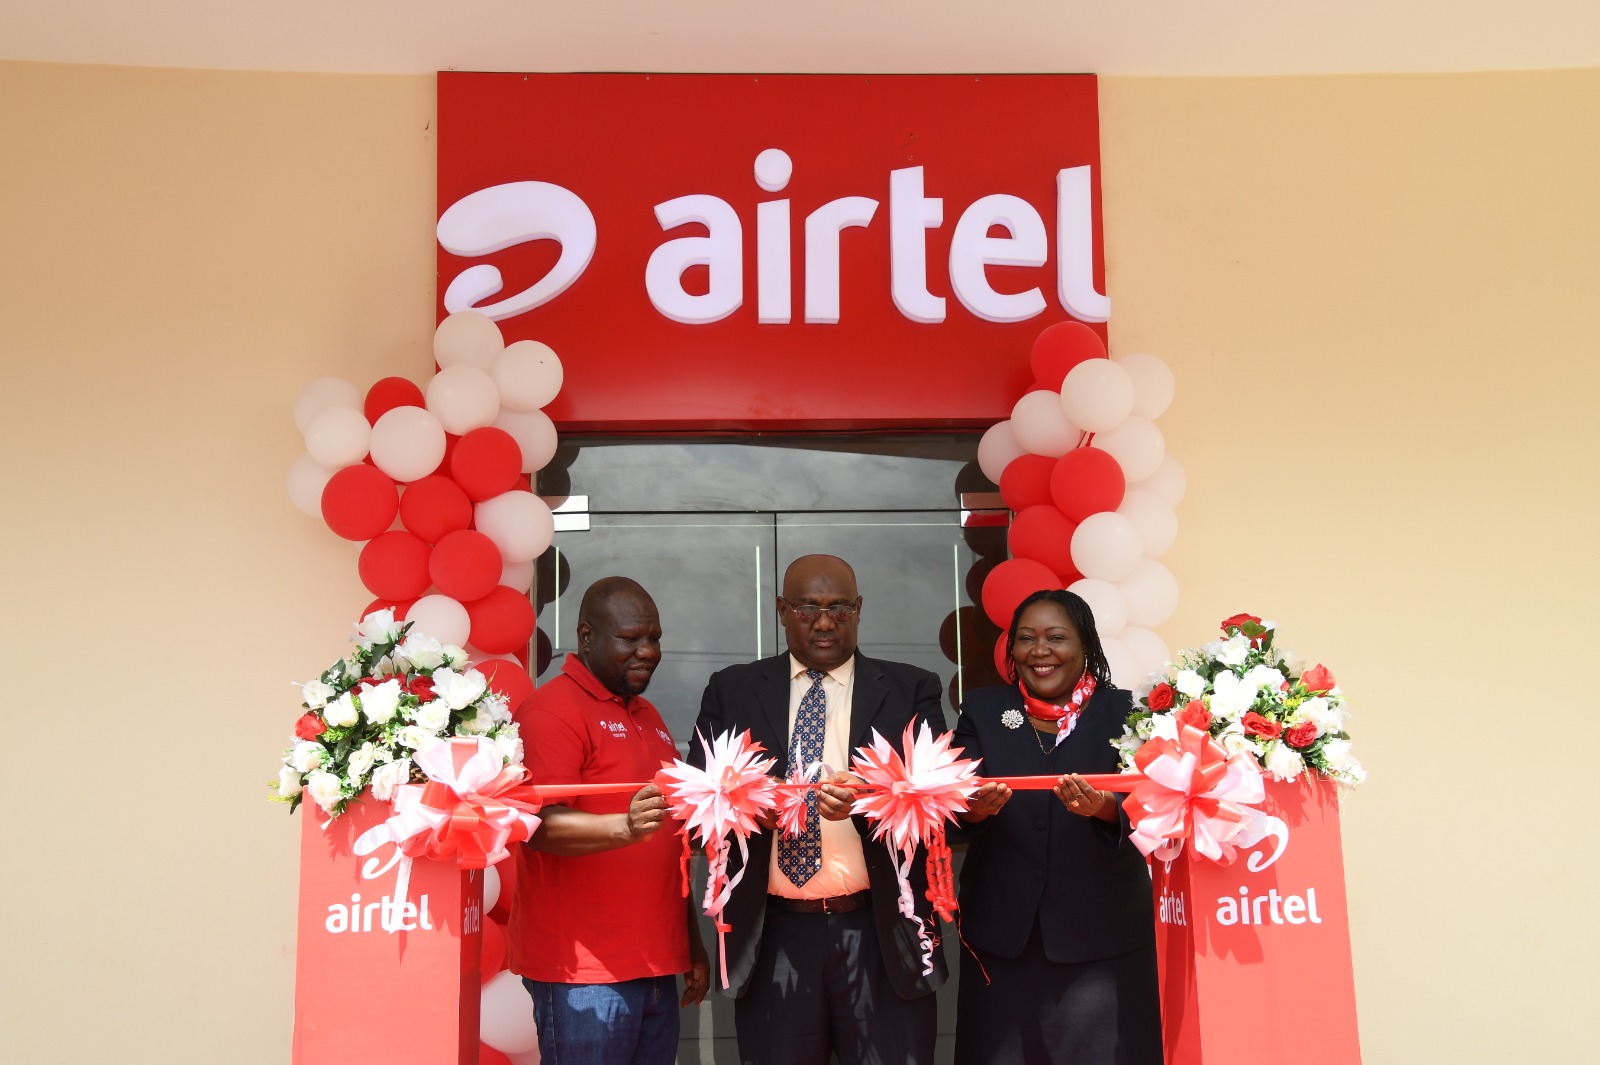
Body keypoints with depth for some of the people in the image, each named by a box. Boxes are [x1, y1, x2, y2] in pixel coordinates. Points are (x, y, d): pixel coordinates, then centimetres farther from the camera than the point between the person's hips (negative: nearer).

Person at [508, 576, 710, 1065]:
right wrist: (626, 827, -36)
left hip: (656, 964, 8)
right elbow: (541, 826, -20)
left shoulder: (647, 715, 18)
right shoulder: (553, 708, -9)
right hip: (583, 971, -7)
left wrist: (693, 943, 20)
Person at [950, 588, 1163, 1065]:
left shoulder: (1123, 712, 0)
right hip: (1002, 936, 2)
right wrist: (974, 808, -27)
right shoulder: (982, 711, 5)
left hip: (1102, 936, -1)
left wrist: (1103, 807, -32)